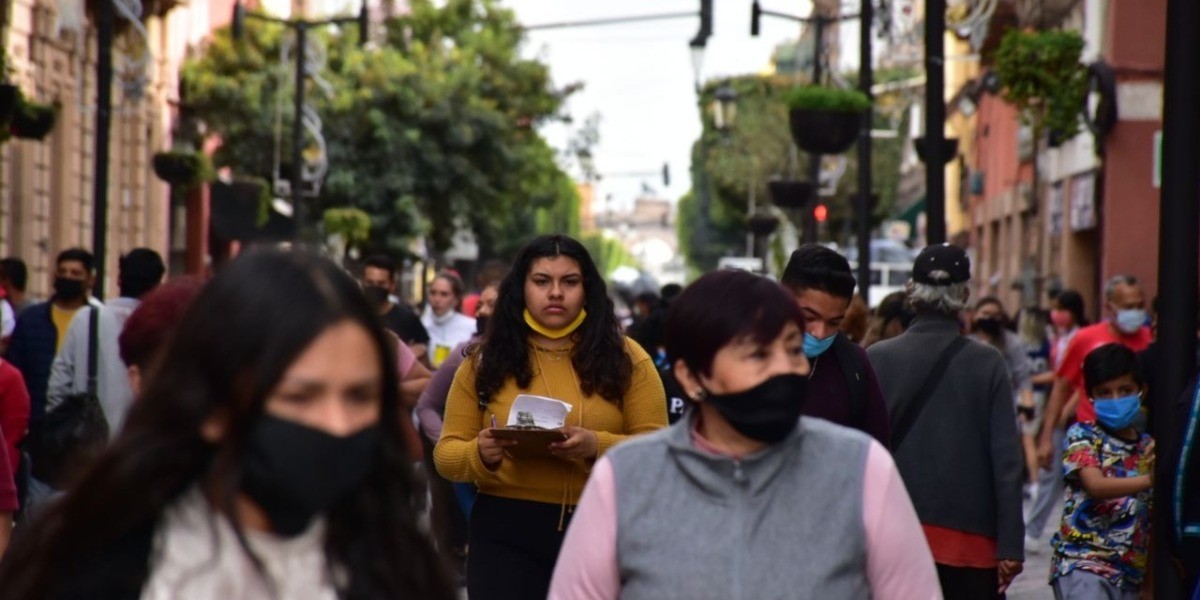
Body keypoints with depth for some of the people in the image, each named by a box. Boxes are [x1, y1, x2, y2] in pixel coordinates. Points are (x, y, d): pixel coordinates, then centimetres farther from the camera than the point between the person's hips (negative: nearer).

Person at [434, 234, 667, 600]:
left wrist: (597, 447, -20)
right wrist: (481, 454, -17)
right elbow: (446, 453, 6)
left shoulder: (624, 358, 4)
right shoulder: (486, 362, 5)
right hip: (507, 534, 0)